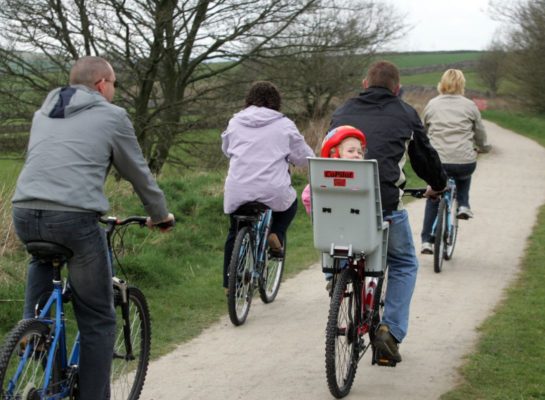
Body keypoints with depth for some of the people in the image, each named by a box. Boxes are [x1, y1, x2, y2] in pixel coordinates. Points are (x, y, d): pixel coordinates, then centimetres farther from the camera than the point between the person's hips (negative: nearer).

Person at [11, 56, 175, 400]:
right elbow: (138, 173, 17)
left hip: (24, 214, 5)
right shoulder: (112, 116, 8)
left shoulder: (43, 113, 24)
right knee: (98, 321, 6)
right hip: (74, 219, -5)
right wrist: (160, 214, 33)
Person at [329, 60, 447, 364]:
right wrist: (438, 185, 40)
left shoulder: (342, 112, 19)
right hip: (385, 202, -3)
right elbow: (425, 156, 20)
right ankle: (391, 332, 6)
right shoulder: (405, 114, 11)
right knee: (404, 264, 18)